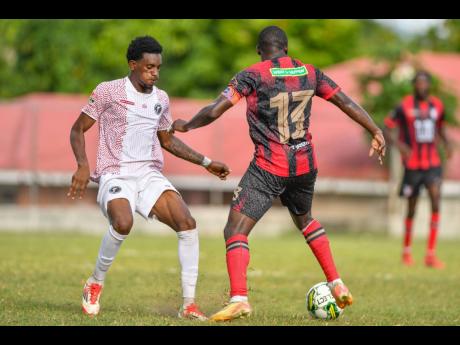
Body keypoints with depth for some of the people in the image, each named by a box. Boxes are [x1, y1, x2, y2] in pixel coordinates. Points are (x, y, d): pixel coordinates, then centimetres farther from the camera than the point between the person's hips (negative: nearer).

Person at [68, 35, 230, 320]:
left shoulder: (161, 99, 13)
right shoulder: (108, 91, -3)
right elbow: (78, 129, 3)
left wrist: (206, 162, 22)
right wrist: (83, 166, -13)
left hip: (150, 175, 5)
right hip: (115, 175, -5)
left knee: (188, 224, -17)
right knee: (123, 224, -35)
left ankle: (189, 304, -11)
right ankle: (96, 284, -8)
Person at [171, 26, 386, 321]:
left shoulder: (252, 76, -6)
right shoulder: (310, 72, 7)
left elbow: (214, 111, -10)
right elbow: (345, 102, 8)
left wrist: (185, 125, 7)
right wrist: (375, 131, 15)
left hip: (269, 167, -5)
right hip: (305, 164, 5)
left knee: (235, 230, -4)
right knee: (305, 220, 31)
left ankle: (239, 299, -22)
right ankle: (338, 286, 28)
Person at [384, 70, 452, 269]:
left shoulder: (437, 106, 5)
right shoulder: (405, 106, -7)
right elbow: (388, 128, -5)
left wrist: (447, 143, 5)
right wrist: (399, 145, -22)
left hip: (432, 163, 2)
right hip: (412, 164, -2)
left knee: (436, 200, -16)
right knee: (411, 208, 7)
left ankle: (431, 254, -15)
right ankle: (406, 251, 29)